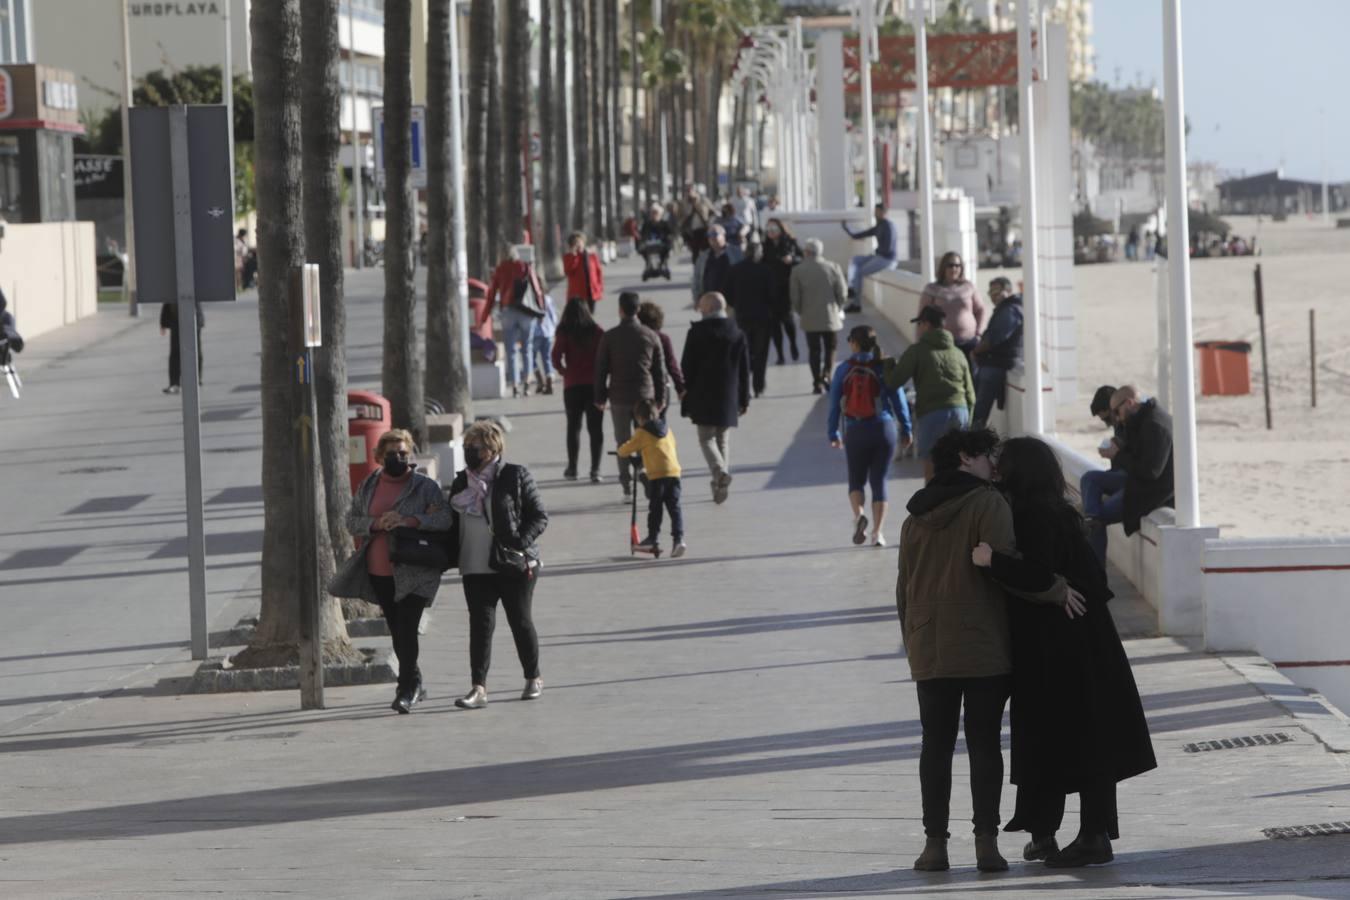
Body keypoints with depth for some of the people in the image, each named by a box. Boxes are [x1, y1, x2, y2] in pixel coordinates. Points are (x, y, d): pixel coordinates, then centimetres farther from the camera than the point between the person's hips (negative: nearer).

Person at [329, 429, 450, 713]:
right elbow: (351, 521, 8)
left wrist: (411, 520, -25)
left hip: (412, 571, -5)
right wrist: (376, 524, -12)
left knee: (407, 629, -14)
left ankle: (406, 691, -13)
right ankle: (414, 686, 25)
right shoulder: (368, 486, 11)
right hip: (379, 573, 5)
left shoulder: (425, 486, -2)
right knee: (397, 631, 12)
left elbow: (445, 519, -12)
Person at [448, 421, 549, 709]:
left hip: (514, 566, -4)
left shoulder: (516, 476, -5)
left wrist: (521, 543, -19)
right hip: (476, 569, 4)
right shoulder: (462, 482, 10)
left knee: (521, 621, 7)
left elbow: (539, 517, -6)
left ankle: (534, 679, 24)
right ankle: (478, 688, -9)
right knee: (480, 625, -4)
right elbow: (453, 524, 17)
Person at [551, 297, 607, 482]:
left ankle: (572, 468, 17)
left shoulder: (565, 334, -5)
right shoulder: (597, 332, -1)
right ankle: (595, 469, -4)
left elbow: (556, 359, -13)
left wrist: (565, 371, 4)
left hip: (573, 386, -1)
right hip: (595, 384, 1)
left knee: (573, 426, 14)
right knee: (596, 427, 4)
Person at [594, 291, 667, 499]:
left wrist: (600, 397, 7)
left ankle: (627, 488, 6)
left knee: (623, 442, 6)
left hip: (619, 397, -1)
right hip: (645, 396, 1)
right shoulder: (651, 336, -1)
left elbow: (601, 369, -2)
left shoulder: (610, 337, -5)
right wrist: (661, 397, 11)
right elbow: (660, 370, 3)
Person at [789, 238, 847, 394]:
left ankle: (817, 383, 1)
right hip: (831, 317, 0)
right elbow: (842, 292, -3)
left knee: (814, 350, 6)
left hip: (810, 318, 0)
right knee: (830, 348, 12)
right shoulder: (832, 268, -4)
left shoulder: (797, 270, -6)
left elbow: (794, 296, -5)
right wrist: (838, 309, 14)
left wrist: (800, 311, 12)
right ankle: (826, 374, -9)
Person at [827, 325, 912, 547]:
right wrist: (906, 429, 8)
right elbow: (898, 399, -1)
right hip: (884, 429, 0)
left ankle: (858, 514, -12)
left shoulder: (843, 369, -2)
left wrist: (832, 433, 9)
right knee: (879, 480, 8)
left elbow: (834, 403, 0)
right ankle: (878, 532, 0)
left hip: (855, 432, 0)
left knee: (856, 478, 16)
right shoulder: (884, 368, -3)